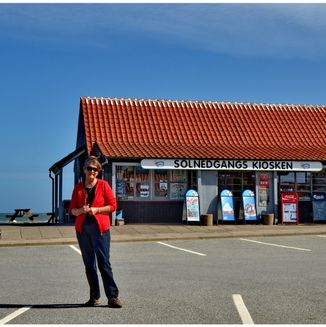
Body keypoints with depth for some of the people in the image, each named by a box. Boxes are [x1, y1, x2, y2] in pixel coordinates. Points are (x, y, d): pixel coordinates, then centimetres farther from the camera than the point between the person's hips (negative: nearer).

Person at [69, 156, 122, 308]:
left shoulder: (103, 185, 0)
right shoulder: (78, 187, 9)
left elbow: (113, 205, -2)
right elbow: (72, 209, 11)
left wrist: (96, 210, -13)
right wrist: (80, 210, -10)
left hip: (100, 228, -4)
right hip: (83, 228, 4)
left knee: (104, 263, -8)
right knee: (89, 264, 7)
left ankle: (113, 297, -2)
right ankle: (94, 297, 15)